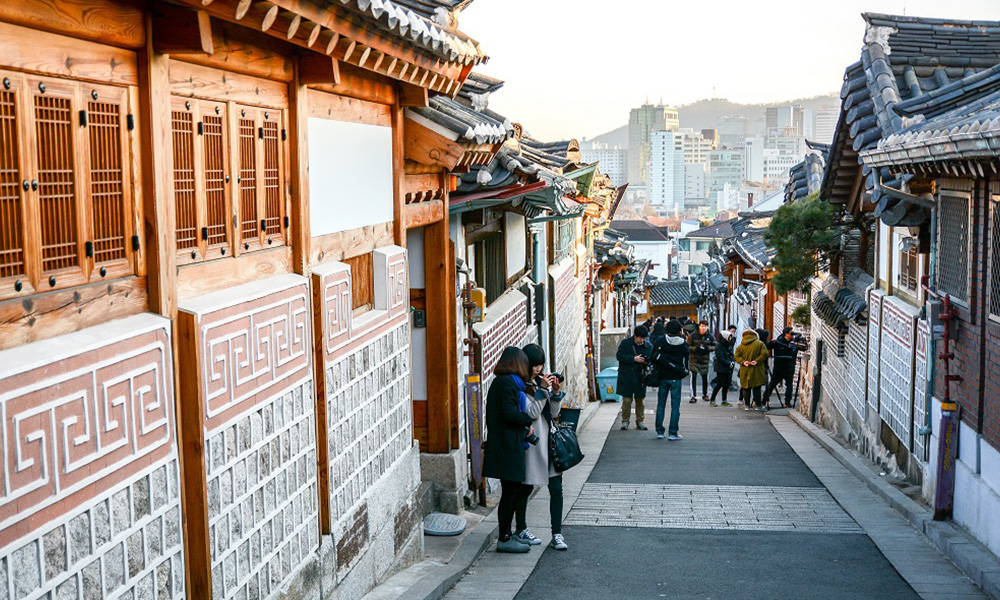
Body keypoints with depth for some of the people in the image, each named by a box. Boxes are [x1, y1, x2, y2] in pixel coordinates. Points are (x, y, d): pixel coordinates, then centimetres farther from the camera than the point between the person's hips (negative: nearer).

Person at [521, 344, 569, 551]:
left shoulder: (542, 381, 12)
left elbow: (554, 413, 15)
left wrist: (556, 392, -1)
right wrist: (542, 391, -19)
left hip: (550, 440, 6)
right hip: (531, 441, -6)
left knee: (556, 488, 0)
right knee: (525, 486, 8)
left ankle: (557, 534, 3)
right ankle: (521, 530, 25)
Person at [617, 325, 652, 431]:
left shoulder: (649, 346, 5)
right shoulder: (625, 343, -2)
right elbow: (619, 356, -9)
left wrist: (647, 362, -14)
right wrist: (633, 359, -17)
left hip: (640, 377, 2)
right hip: (627, 376, -2)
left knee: (640, 400, 8)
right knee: (627, 400, -1)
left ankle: (640, 422, 20)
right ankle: (625, 421, 12)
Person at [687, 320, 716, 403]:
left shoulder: (710, 337, 1)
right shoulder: (692, 336, -6)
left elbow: (714, 347, 6)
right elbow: (687, 347, -4)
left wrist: (707, 348, -14)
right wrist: (696, 348, -21)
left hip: (705, 360, 2)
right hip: (694, 359, -2)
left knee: (705, 377, 12)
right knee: (693, 377, -8)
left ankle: (705, 394, 32)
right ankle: (693, 396, -3)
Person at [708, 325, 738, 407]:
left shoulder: (729, 345, 15)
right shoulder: (719, 346, -10)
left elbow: (731, 355, 20)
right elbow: (720, 358, -15)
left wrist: (733, 362, -1)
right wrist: (729, 364, -13)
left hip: (729, 368, 8)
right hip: (721, 368, -8)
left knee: (727, 384, 7)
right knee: (720, 384, -8)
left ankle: (724, 401, 16)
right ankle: (712, 400, -1)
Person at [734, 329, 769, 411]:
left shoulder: (740, 346, 7)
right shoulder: (760, 344, 0)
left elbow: (736, 356, 0)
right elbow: (764, 354, -11)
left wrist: (743, 362, -8)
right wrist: (757, 361, -13)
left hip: (745, 371, 2)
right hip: (756, 370, -2)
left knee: (746, 388, 9)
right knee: (756, 388, 4)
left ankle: (746, 405, 8)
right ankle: (757, 404, 5)